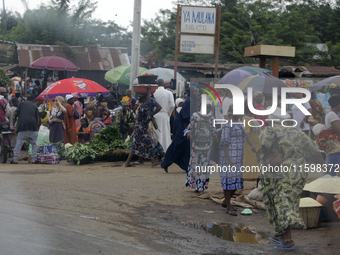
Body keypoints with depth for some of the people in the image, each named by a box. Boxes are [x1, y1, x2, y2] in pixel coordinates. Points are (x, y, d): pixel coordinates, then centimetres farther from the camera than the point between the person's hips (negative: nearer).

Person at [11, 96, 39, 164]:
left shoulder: (21, 104, 14)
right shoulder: (35, 107, 16)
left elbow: (16, 113, 4)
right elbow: (37, 119, 13)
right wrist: (36, 127, 23)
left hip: (22, 126, 0)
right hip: (33, 126, 0)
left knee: (19, 144, 4)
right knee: (34, 144, 12)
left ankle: (15, 160, 3)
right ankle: (34, 160, 8)